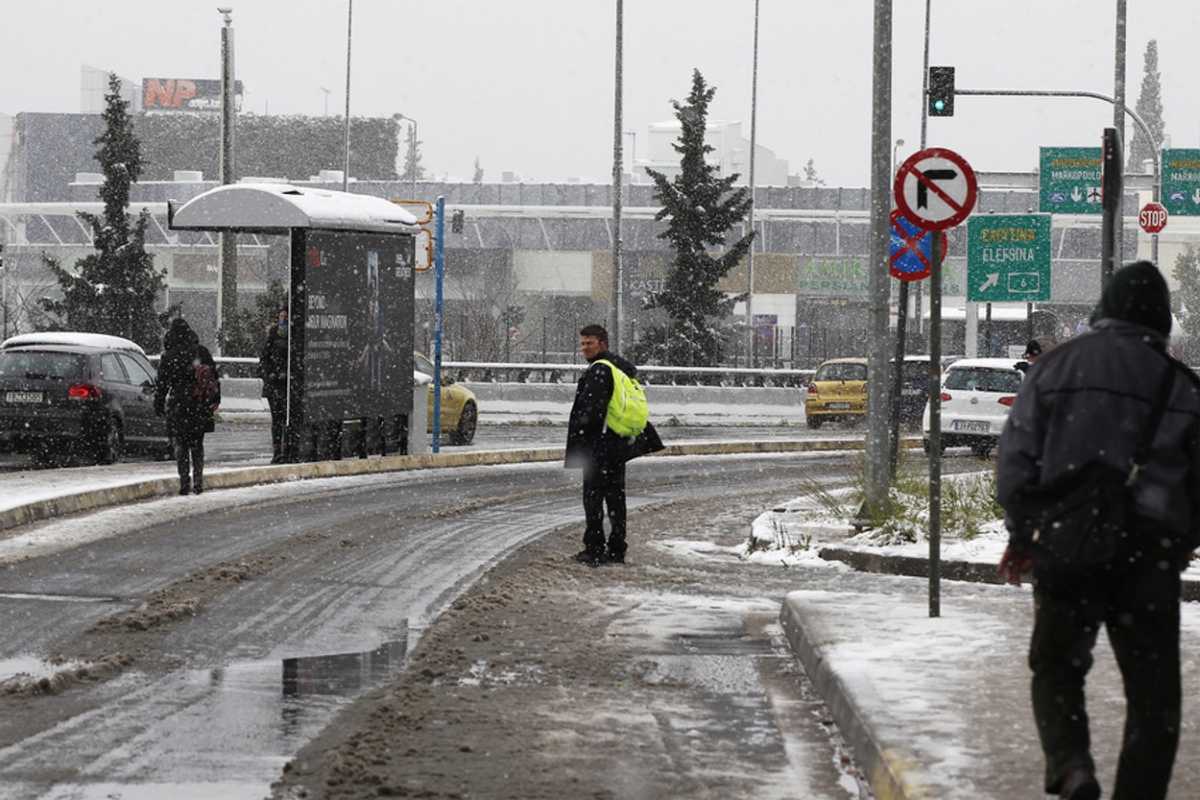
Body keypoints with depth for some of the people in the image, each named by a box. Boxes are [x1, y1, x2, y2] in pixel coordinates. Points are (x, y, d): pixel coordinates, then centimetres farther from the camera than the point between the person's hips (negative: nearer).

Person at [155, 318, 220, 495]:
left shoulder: (168, 356, -6)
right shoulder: (201, 352, 3)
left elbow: (162, 384, -3)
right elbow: (214, 377, 8)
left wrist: (158, 405, 5)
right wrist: (215, 399, 17)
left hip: (178, 406, -3)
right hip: (200, 406, 3)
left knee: (181, 446, 3)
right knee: (197, 445, 15)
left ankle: (185, 482, -5)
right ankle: (198, 482, 10)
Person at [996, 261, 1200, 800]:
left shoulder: (1055, 368, 5)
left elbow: (1015, 458, 2)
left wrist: (1021, 536, 13)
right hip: (1149, 552, -1)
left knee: (1057, 669, 14)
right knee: (1152, 692, 8)